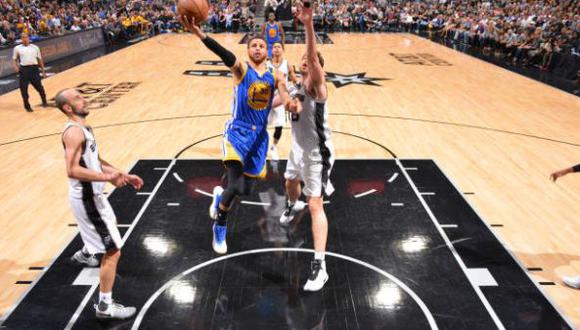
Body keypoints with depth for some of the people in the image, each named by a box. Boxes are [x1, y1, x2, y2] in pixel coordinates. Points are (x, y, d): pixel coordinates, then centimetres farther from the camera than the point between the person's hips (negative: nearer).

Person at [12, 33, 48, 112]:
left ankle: (44, 102, 27)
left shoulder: (35, 47, 11)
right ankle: (27, 106, 13)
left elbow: (40, 59, 14)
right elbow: (14, 59, 12)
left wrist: (43, 71, 12)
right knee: (24, 89, 1)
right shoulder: (17, 48, 8)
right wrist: (15, 67, -8)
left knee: (39, 87, 5)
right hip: (23, 70, 0)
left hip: (34, 69, 0)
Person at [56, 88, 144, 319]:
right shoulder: (74, 131, -22)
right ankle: (105, 307, 3)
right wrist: (107, 177, -36)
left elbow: (96, 161, 17)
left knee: (110, 224, 37)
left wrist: (124, 175, 11)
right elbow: (72, 170, -33)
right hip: (87, 199, -10)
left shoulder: (83, 127, 10)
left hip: (92, 195, 10)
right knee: (113, 251, -7)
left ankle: (86, 253, 63)